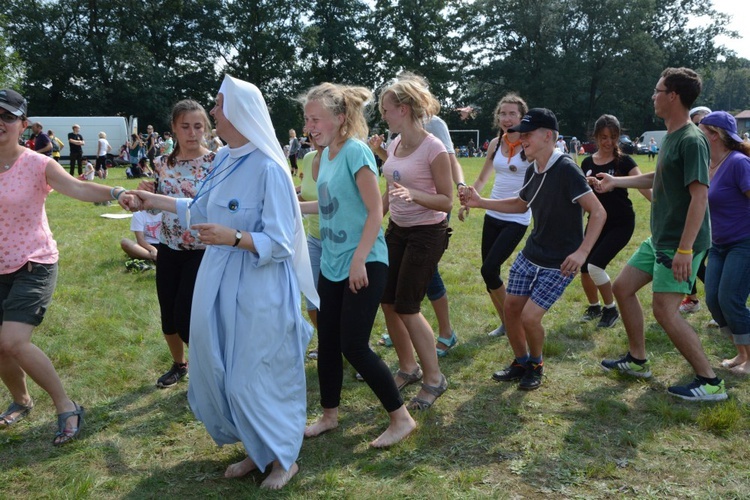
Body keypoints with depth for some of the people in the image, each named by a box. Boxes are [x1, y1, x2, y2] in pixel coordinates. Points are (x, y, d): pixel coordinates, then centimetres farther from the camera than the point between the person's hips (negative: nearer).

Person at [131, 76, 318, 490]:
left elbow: (279, 243, -19)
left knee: (252, 378, 1)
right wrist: (154, 201, 27)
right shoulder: (224, 159, 6)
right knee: (222, 373, 14)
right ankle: (258, 451, 33)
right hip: (219, 283, 8)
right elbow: (203, 209, 22)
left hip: (257, 288, -8)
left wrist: (233, 237, -33)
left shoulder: (268, 168, -18)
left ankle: (284, 460, 23)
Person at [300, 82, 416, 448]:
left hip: (364, 265, -8)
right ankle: (329, 414, 30)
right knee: (327, 343, 13)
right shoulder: (326, 153, 8)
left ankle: (401, 419, 10)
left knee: (354, 346, -5)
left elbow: (375, 210, -18)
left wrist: (359, 261, -21)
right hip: (332, 265, 8)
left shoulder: (355, 151, -15)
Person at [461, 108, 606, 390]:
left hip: (559, 263, -7)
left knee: (530, 316, -11)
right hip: (530, 255, 8)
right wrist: (480, 202, 12)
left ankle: (536, 367, 18)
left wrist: (582, 252, -33)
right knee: (510, 308, 7)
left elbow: (598, 212, -22)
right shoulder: (533, 171, 3)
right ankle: (521, 363, 30)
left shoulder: (566, 170, -21)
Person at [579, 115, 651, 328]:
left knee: (595, 266, -17)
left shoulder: (624, 161, -9)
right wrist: (586, 183, -13)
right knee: (584, 268, 2)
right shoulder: (587, 162, 3)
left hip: (621, 223, -4)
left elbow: (644, 186, -21)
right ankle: (594, 306, 30)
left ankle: (611, 310, 6)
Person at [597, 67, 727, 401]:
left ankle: (710, 383, 3)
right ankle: (638, 361, 28)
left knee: (665, 310, -11)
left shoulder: (691, 140, -19)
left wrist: (685, 249, -29)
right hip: (659, 238, 10)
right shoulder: (670, 137, 10)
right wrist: (615, 181, 28)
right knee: (622, 288, 14)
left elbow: (699, 196, -25)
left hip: (680, 243, -10)